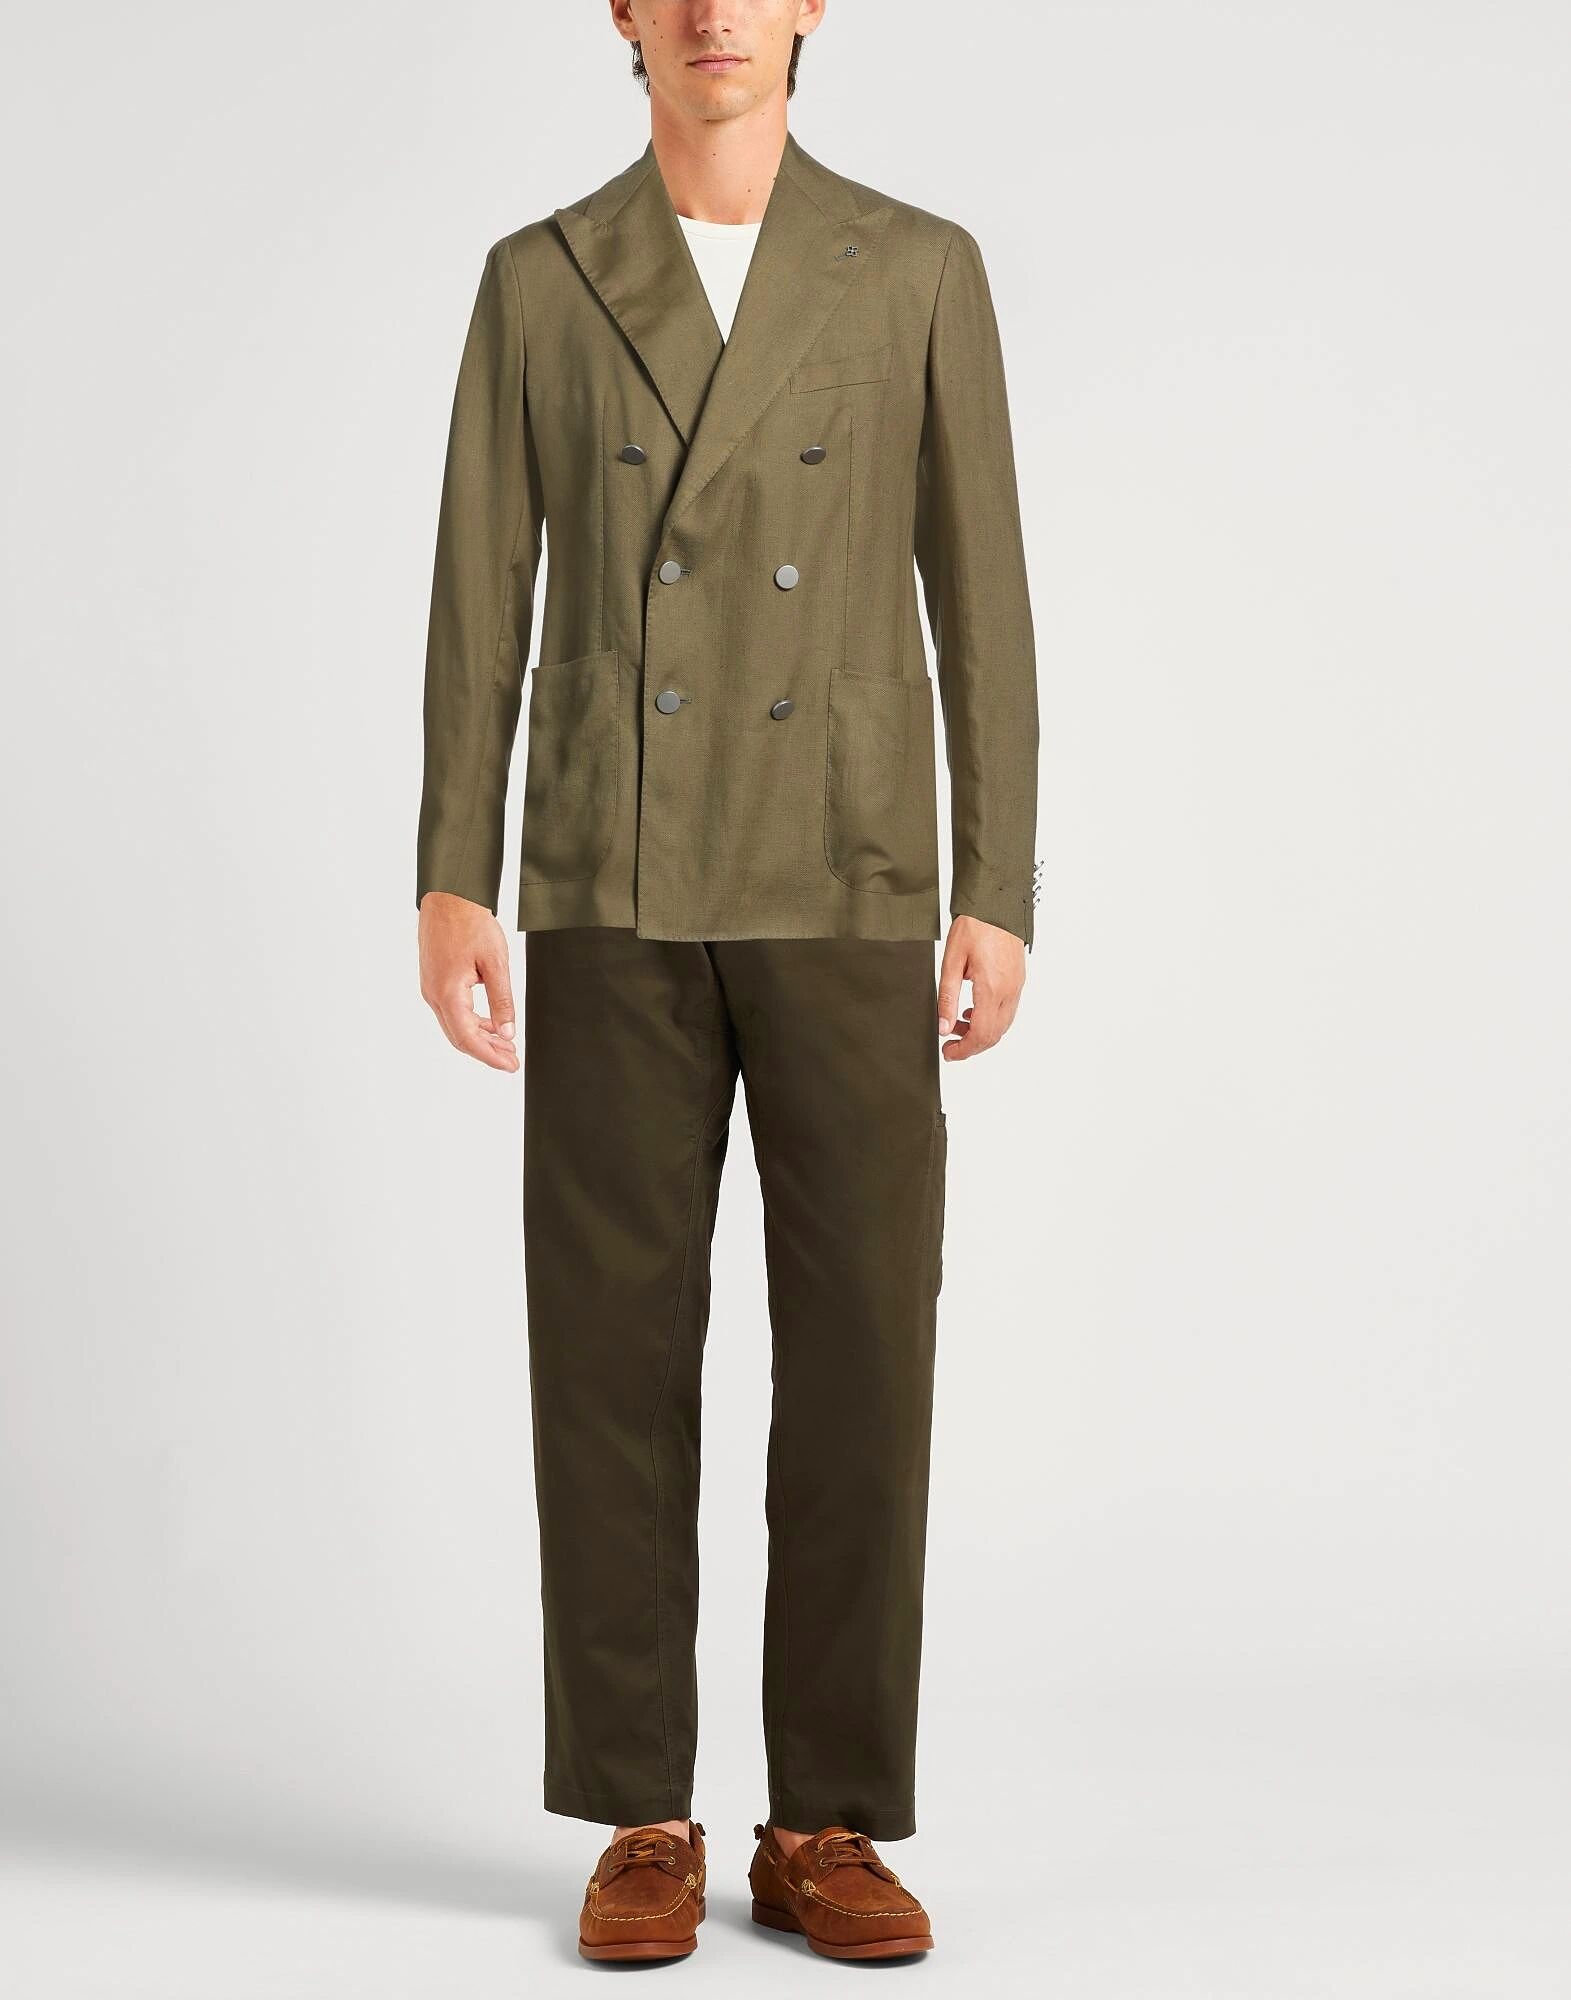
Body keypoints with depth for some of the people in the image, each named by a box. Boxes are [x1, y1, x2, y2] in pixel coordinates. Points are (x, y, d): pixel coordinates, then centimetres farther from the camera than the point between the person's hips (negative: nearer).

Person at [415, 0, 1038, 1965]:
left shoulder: (920, 270, 7)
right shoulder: (537, 281, 8)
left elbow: (978, 601, 4)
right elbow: (479, 598, 5)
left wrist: (997, 898, -3)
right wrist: (450, 885, -6)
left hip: (844, 895, 0)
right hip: (618, 896, 0)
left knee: (859, 1352, -4)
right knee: (616, 1351, -2)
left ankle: (827, 1828, 8)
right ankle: (642, 1827, 10)